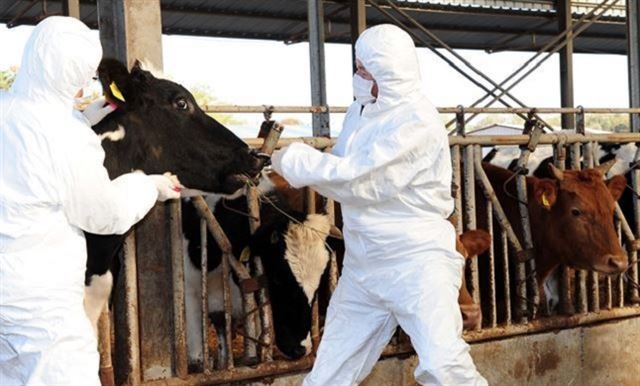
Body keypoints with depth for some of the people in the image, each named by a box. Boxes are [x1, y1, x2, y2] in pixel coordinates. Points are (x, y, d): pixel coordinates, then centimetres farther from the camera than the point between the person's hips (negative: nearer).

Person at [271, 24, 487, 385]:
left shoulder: (417, 121, -17)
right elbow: (346, 169, 13)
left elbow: (359, 179, -22)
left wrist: (294, 160, -11)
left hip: (417, 261, -7)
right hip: (363, 264, 7)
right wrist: (304, 164, -8)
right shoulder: (361, 111, 8)